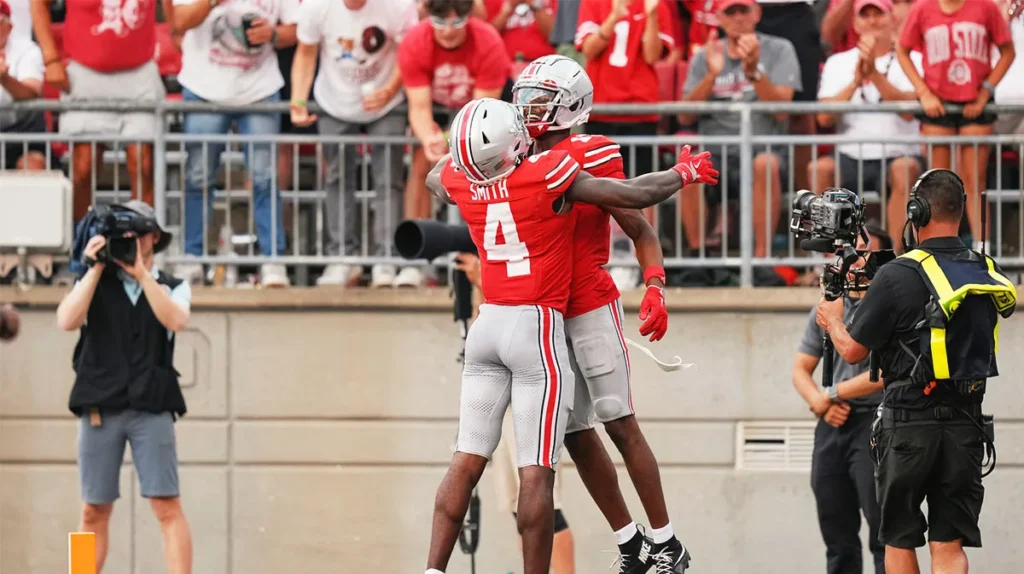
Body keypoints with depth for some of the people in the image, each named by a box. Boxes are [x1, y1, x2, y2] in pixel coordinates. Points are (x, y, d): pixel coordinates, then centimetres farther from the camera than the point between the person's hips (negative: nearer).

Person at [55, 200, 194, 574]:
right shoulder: (94, 283, 12)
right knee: (95, 511, 2)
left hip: (151, 409, -1)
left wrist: (140, 272, -13)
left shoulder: (173, 287, 12)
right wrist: (96, 268, -7)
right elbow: (67, 321, -5)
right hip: (99, 409, 1)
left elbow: (175, 320, -10)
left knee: (168, 507, -10)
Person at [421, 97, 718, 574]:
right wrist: (685, 173, 10)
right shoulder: (549, 173, -15)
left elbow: (435, 179, 28)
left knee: (466, 462, 8)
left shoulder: (457, 179, 0)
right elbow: (637, 195, -8)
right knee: (536, 472, -4)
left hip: (487, 323, 5)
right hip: (537, 328, -5)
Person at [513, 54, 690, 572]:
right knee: (576, 434, 7)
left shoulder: (592, 157, -9)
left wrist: (655, 287, -20)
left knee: (620, 425, -7)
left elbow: (640, 231, -7)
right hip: (545, 314, 7)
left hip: (592, 308, -7)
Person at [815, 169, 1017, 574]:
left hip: (910, 424, -4)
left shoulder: (899, 275, -14)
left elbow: (852, 350, -7)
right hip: (966, 423, 4)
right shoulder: (987, 274, 4)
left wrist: (833, 319, 15)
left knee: (899, 540, 12)